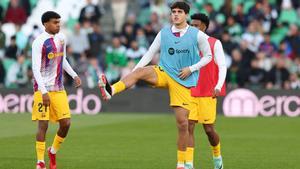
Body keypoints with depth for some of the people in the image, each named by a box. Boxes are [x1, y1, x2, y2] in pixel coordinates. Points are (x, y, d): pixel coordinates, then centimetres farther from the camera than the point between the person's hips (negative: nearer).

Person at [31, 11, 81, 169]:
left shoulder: (61, 38, 8)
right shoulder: (39, 42, -13)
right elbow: (36, 68, -18)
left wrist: (74, 75, 13)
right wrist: (43, 92, -24)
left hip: (58, 88, 6)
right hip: (43, 89, -6)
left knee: (66, 123, 0)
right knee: (43, 124, -7)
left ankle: (53, 152, 23)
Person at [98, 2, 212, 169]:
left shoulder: (197, 35, -2)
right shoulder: (164, 33, 4)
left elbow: (208, 56, 7)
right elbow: (150, 54, 6)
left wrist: (191, 69, -8)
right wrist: (133, 72, -6)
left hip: (183, 81, -1)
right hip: (163, 73, 2)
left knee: (182, 123, -4)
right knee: (140, 71, -30)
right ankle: (111, 90, -52)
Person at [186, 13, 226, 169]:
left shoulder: (214, 43, -2)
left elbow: (222, 67, -6)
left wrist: (218, 86, -19)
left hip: (208, 94, -3)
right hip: (190, 93, 4)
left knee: (208, 129, 1)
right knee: (189, 127, -7)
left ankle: (217, 156, 29)